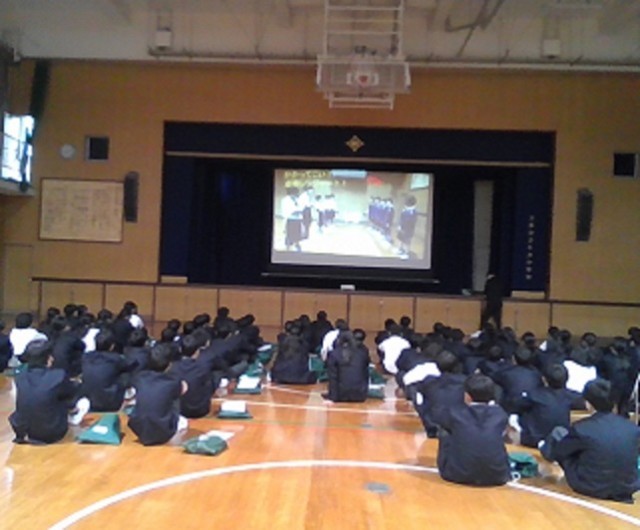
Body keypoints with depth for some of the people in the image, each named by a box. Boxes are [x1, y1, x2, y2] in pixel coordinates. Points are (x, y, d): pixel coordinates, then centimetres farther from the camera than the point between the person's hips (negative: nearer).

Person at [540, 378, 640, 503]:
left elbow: (554, 452, -2)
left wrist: (543, 446, 23)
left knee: (558, 433, 10)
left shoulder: (581, 428, -20)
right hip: (627, 488, 4)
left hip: (591, 488, -4)